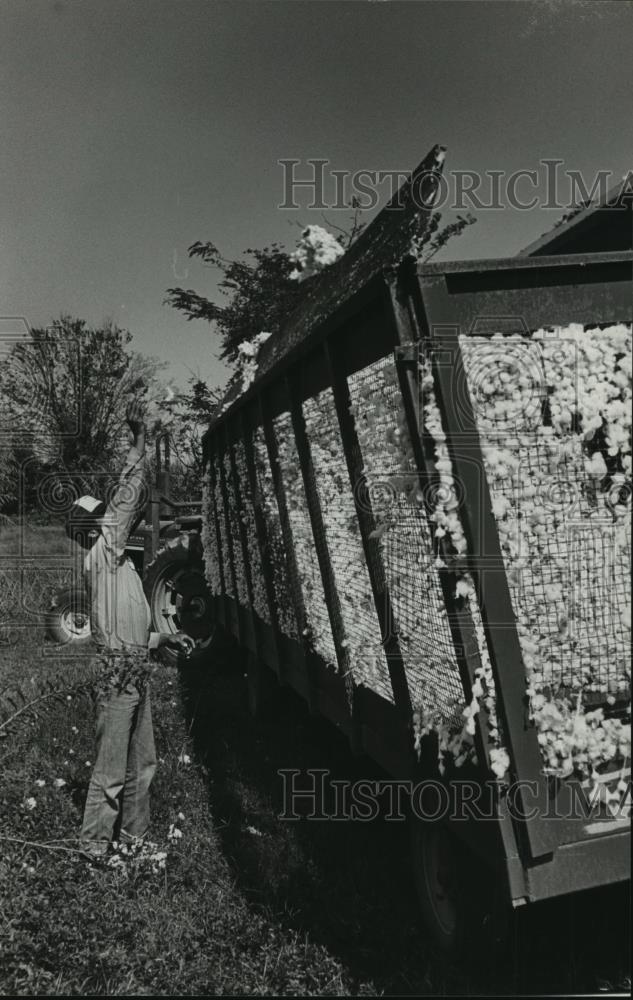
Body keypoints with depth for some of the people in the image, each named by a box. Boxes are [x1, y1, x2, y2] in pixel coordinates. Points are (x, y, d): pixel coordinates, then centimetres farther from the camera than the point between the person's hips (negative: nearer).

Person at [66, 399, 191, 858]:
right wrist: (140, 441, -16)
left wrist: (166, 638, 25)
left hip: (137, 673, 9)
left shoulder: (118, 563, 18)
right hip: (118, 672, -9)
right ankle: (95, 847, 13)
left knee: (142, 763, 16)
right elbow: (126, 500, -18)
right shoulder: (101, 555, -8)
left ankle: (134, 835, 29)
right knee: (111, 769, 0)